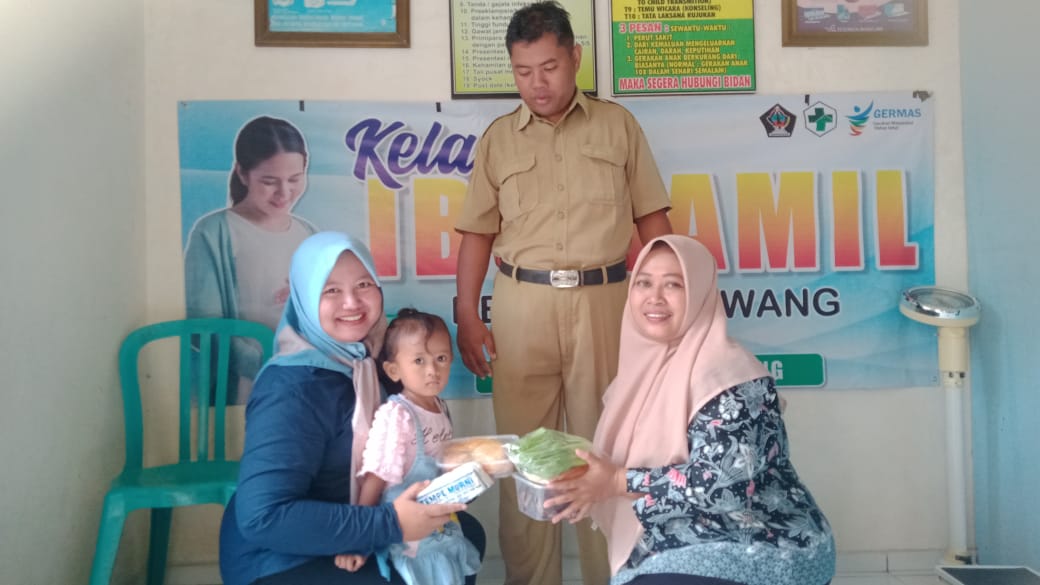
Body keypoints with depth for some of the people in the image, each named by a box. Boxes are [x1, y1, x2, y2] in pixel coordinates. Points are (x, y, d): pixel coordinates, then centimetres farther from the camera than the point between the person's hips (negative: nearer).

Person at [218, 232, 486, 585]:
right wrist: (391, 523, -31)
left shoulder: (359, 357, -2)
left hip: (335, 538, 8)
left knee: (467, 533, 11)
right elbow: (261, 517, -33)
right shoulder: (292, 389, -26)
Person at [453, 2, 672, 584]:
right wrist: (467, 314, 1)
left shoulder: (618, 125, 6)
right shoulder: (498, 137, 8)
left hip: (604, 300, 0)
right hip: (521, 303, 1)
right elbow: (479, 232, 8)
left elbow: (652, 218, 7)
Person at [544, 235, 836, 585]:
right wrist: (585, 478, -5)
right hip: (687, 546, 7)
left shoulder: (727, 372, -18)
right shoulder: (643, 365, 5)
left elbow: (720, 481, -25)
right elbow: (626, 459, 13)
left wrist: (618, 482, -21)